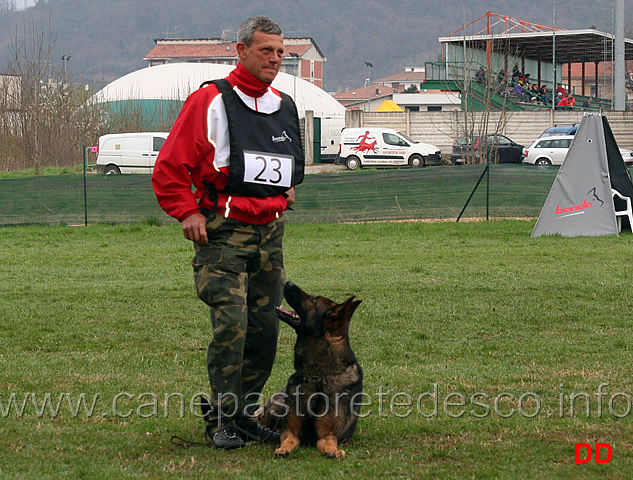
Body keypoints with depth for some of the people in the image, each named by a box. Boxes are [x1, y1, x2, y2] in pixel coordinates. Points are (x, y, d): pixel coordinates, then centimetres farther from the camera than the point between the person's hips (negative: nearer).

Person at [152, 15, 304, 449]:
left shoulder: (284, 107, 15)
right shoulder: (210, 101, -6)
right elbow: (169, 168, -5)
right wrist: (188, 213, -11)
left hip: (269, 233, 7)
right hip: (223, 233, -6)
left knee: (266, 326, 5)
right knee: (231, 321, -15)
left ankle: (245, 413, 16)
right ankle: (223, 419, -7)